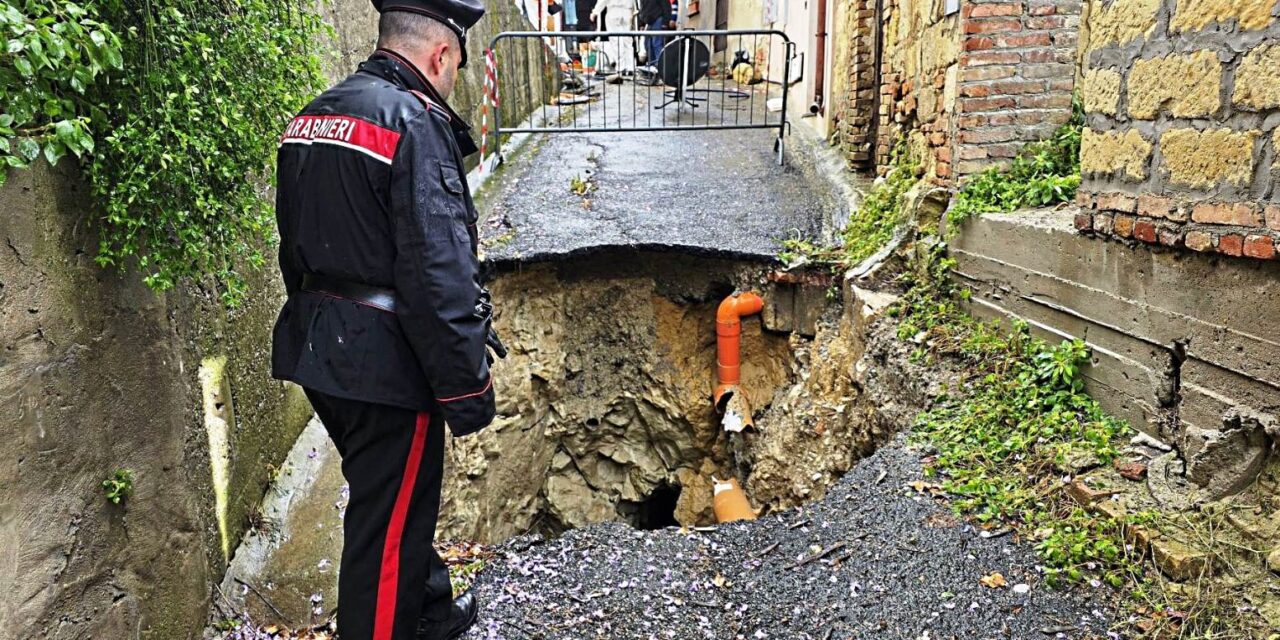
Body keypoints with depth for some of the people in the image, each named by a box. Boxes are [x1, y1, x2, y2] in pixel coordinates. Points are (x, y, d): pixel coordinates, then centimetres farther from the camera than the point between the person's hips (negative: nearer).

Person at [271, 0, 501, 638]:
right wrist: (467, 386, -18)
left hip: (317, 348, 10)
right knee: (388, 526, 6)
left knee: (392, 500, 25)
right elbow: (437, 273, -24)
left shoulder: (312, 118, 10)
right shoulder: (415, 123, -18)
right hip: (385, 364, -10)